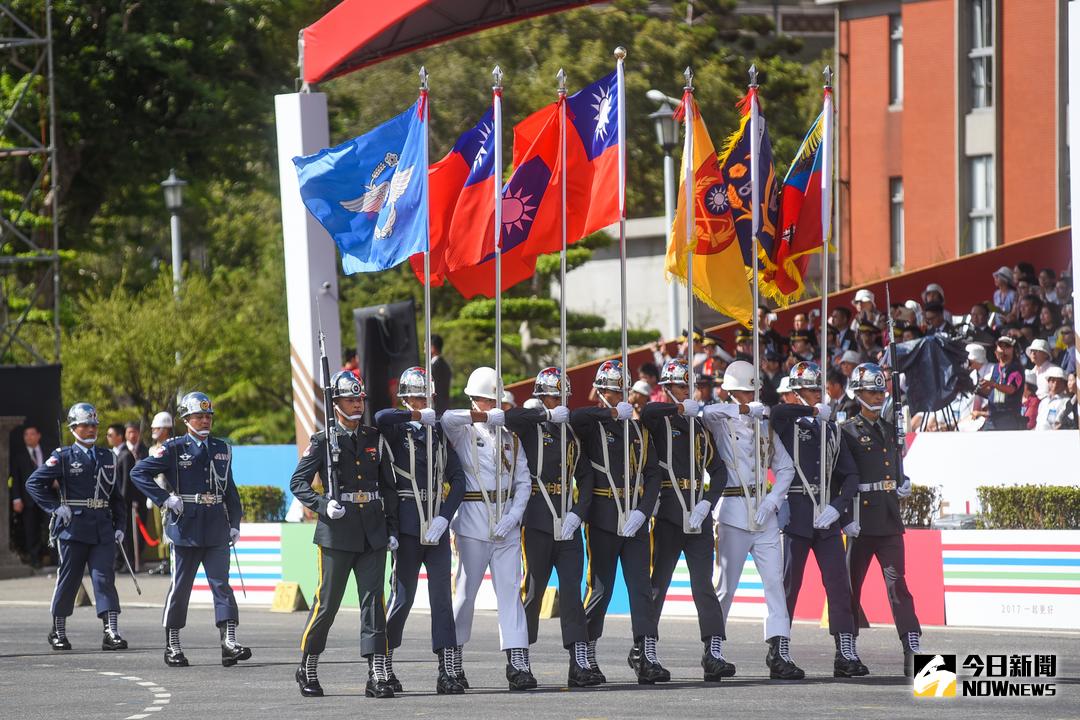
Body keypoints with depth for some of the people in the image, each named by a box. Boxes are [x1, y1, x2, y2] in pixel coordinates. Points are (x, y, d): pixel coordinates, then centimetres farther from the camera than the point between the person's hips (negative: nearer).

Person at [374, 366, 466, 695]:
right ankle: (383, 664, 16)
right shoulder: (396, 430, 1)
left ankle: (447, 671, -5)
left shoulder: (440, 432, 13)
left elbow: (458, 479, 8)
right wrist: (417, 417, -12)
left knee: (442, 596, -2)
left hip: (437, 524, 4)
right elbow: (379, 418, -25)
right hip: (408, 524, -4)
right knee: (403, 597, 0)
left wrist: (445, 517, -5)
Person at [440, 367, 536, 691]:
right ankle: (452, 662, 12)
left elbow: (523, 481, 11)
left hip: (506, 521, 3)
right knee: (465, 591, 0)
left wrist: (514, 516, -4)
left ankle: (518, 664, -7)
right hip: (473, 519, -3)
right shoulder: (464, 432, 1)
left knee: (510, 590, -3)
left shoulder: (509, 436, 14)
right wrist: (491, 416, -27)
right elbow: (447, 419, -24)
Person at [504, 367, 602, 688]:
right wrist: (548, 414, -18)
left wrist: (578, 513, -1)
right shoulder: (531, 427, 1)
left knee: (572, 591, -3)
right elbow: (510, 417, -23)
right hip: (537, 522, -4)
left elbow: (585, 477, 12)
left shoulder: (572, 431, 14)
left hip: (568, 524, 4)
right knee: (533, 590, 0)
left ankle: (579, 664, -9)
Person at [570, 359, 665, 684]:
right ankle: (586, 655, 14)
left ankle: (645, 657, -7)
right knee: (600, 589, 0)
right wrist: (613, 413, -17)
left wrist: (643, 511, -3)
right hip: (603, 521, -4)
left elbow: (652, 474, 12)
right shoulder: (592, 426, 0)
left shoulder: (638, 429, 15)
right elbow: (575, 417, -25)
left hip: (635, 521, 4)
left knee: (641, 588, -3)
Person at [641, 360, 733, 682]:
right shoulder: (661, 422, 1)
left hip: (698, 517, 4)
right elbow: (648, 411, -25)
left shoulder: (700, 427, 17)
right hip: (669, 516, -4)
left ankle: (713, 654, -11)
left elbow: (718, 471, 12)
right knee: (658, 584, 1)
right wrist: (682, 408, -19)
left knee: (704, 586, -4)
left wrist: (707, 503, -3)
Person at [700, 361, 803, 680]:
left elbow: (785, 467, 14)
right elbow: (705, 412, -23)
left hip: (764, 512, 4)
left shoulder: (763, 424, 15)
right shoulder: (721, 422, 1)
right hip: (733, 510, -4)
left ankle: (779, 654, -9)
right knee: (727, 586, 1)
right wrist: (745, 409, -25)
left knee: (775, 581, -5)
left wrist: (772, 500, -1)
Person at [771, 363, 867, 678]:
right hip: (796, 515, -4)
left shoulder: (831, 430, 17)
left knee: (838, 584, -3)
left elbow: (849, 475, 12)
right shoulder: (788, 424, 3)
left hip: (828, 520, 4)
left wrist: (838, 507, -4)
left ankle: (846, 654, -4)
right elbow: (775, 413, -23)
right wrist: (812, 411, -12)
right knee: (789, 584, -1)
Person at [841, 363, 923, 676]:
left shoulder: (889, 430, 18)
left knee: (897, 582, -3)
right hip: (862, 519, -5)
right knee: (852, 584, 4)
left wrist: (903, 483, 8)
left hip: (890, 520, 5)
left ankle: (912, 650, -12)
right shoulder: (848, 432, -3)